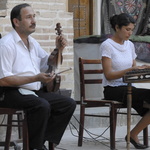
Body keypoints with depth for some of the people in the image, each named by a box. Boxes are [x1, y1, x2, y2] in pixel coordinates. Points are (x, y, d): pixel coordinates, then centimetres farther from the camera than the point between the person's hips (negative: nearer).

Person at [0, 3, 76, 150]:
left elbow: (47, 64, 29)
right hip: (13, 93, -9)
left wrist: (58, 49, 9)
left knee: (69, 104, -6)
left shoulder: (32, 42, 15)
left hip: (35, 91, 9)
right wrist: (35, 78, -23)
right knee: (42, 105, -34)